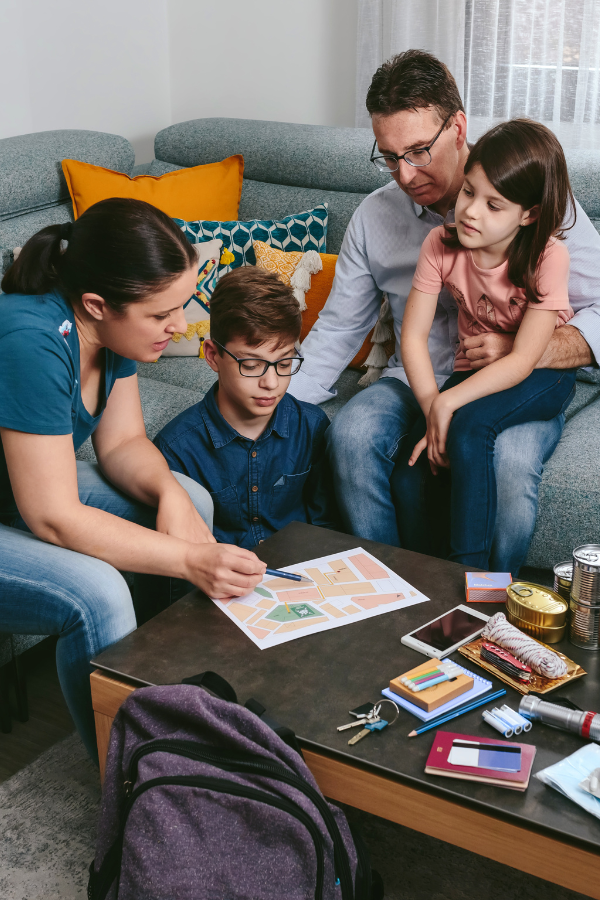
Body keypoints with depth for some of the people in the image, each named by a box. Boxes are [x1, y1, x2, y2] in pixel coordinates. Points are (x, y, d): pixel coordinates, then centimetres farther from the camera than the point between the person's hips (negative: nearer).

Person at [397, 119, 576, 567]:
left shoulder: (548, 257, -21)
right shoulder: (442, 245, -11)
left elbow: (522, 361, -24)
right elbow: (414, 334, -12)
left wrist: (447, 403, -33)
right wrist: (431, 406, -25)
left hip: (542, 378, -4)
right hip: (475, 371, 4)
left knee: (470, 425, -34)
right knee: (409, 476, -16)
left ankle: (470, 573, -21)